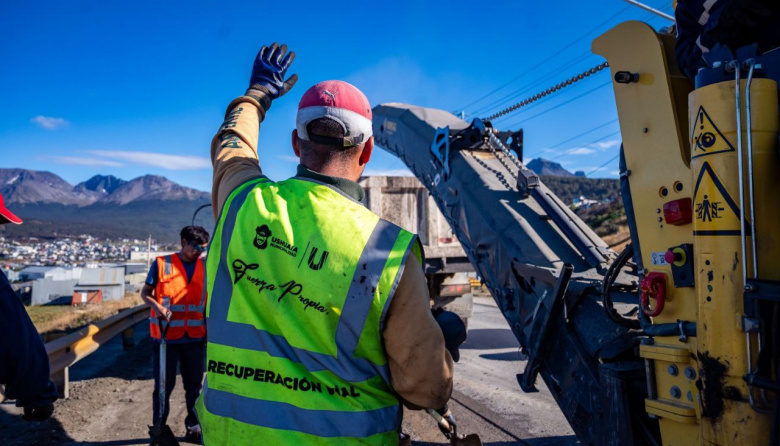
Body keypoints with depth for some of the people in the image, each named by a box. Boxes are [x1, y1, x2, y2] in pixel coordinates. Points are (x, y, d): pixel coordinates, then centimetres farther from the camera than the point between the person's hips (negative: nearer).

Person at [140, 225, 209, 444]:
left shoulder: (205, 267, 5)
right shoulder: (162, 264, -2)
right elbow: (145, 292, 3)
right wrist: (158, 307, -16)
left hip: (194, 337, 2)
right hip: (166, 336, -2)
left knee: (194, 385, 10)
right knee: (164, 385, 6)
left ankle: (194, 427, 22)